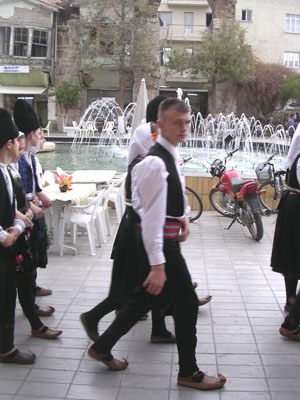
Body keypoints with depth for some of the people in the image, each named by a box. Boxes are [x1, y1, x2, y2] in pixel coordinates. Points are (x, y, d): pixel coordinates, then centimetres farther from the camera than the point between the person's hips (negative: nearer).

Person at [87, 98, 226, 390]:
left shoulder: (169, 155, 9)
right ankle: (189, 372, 20)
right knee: (186, 302, 2)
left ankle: (102, 347, 33)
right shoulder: (156, 163, -23)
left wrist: (183, 216, 14)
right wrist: (157, 265, -27)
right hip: (160, 242, -10)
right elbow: (152, 216, -26)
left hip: (166, 239, 10)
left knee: (150, 296, 20)